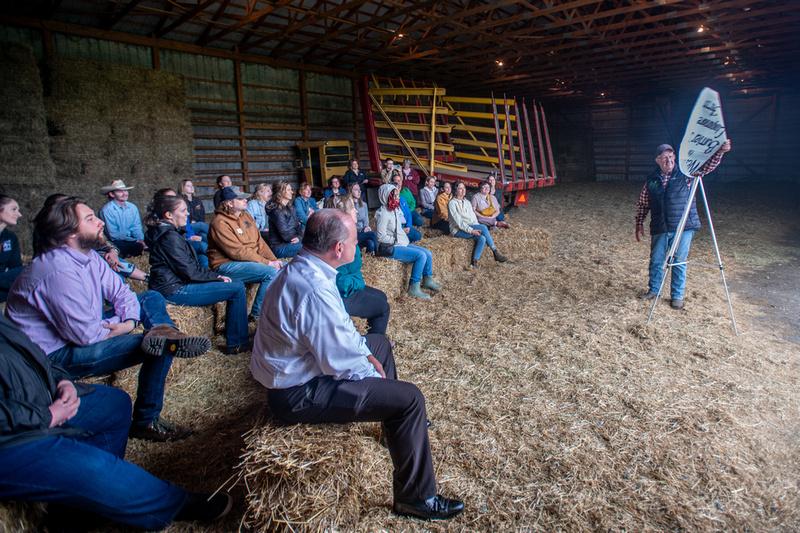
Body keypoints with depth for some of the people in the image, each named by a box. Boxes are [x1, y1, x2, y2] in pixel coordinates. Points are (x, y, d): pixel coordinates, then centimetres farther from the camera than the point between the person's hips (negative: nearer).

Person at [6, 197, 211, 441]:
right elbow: (86, 334, -28)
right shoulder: (59, 271, -29)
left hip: (83, 330, 10)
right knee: (161, 348, -19)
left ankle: (168, 335, -21)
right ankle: (146, 422, -6)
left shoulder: (88, 255, -1)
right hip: (58, 354, -9)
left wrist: (132, 320, -16)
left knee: (152, 299, 5)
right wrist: (123, 324, -10)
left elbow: (120, 291, 4)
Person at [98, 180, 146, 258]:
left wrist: (141, 240, -16)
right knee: (139, 246, -30)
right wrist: (136, 241, -20)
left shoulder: (133, 207, 4)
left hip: (132, 241, 6)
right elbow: (113, 234, -13)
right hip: (116, 243, -6)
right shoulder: (107, 210, -12)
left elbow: (136, 228, 6)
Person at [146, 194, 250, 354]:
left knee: (237, 285, 11)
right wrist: (216, 276, -5)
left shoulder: (164, 232, 16)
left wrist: (215, 275, 6)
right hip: (174, 290, -11)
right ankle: (237, 344, -8)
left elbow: (189, 265, 16)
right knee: (237, 289, -16)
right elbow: (189, 271, -19)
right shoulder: (170, 236, -17)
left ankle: (232, 336, 15)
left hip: (174, 283, 11)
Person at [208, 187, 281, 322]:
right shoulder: (220, 222, -16)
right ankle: (257, 315, -13)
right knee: (271, 273, -25)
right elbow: (238, 252, -21)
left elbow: (259, 241, 9)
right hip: (227, 265, -8)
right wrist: (267, 263, -20)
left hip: (250, 260, 8)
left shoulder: (245, 215, 10)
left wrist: (274, 260, -5)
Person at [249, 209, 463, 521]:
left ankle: (399, 423, 45)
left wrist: (365, 352, 7)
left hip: (297, 367, 10)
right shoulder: (315, 290, -33)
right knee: (410, 398, -13)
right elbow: (342, 365, -26)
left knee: (380, 343, 25)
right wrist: (372, 372, -8)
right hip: (300, 394, -10)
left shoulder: (300, 268, -2)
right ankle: (416, 498, 6)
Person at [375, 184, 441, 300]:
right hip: (391, 248, -9)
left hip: (402, 244, 9)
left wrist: (404, 239, 5)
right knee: (421, 255, -22)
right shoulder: (383, 213, -17)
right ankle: (414, 288, -16)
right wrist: (396, 240, -13)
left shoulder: (394, 209, 10)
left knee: (428, 253, 1)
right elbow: (381, 237, -21)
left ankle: (428, 280, 20)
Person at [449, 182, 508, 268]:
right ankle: (495, 253, -20)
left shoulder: (467, 202, 19)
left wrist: (477, 229, -6)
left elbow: (473, 216, 14)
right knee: (483, 227, -27)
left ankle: (474, 263, -26)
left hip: (471, 228, 7)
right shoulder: (452, 203, -4)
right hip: (458, 230, -6)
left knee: (482, 238, -26)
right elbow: (458, 221, -15)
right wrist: (471, 230, -24)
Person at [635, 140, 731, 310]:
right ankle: (653, 289, 29)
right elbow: (642, 204, 10)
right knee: (656, 261, 10)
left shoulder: (686, 173, -1)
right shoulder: (651, 180, 4)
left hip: (683, 227, -2)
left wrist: (720, 151, -31)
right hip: (660, 229, 2)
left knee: (679, 263, 5)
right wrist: (639, 223, 6)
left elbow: (708, 164, -12)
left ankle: (677, 296, 19)